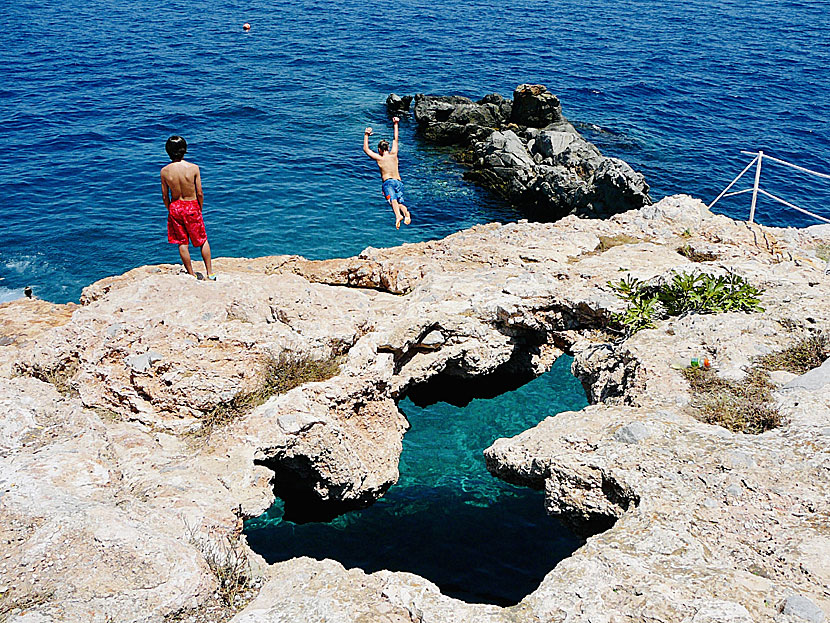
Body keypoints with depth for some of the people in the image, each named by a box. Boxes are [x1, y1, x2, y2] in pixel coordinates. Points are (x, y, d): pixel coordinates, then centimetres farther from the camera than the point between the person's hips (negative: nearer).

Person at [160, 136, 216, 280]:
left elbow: (165, 196, -1)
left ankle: (191, 274, 20)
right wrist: (200, 209, 7)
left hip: (175, 207, 2)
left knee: (182, 243, 13)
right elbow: (199, 194, -9)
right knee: (203, 240, 14)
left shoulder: (164, 171, -8)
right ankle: (210, 273, 15)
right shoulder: (193, 168, -14)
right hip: (192, 206, -2)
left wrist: (170, 210, 14)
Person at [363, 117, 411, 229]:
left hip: (388, 182, -4)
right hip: (399, 182, 4)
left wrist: (366, 135, 28)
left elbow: (366, 149, 21)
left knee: (393, 200, -27)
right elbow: (395, 139, 31)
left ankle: (398, 215, -56)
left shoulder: (379, 158, 11)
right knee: (400, 202, -3)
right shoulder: (393, 154, 19)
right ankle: (406, 212, -38)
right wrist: (395, 124, 38)